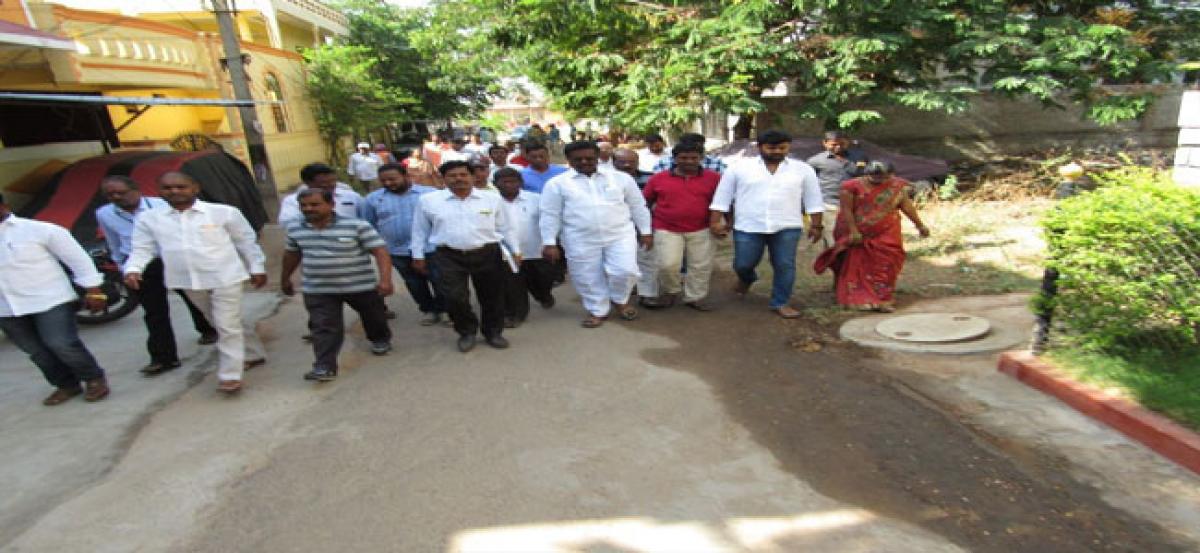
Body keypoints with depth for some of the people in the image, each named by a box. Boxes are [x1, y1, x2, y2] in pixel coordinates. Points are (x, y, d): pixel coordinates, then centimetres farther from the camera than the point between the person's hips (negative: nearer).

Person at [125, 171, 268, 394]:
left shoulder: (224, 212, -5)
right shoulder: (149, 218, 4)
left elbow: (246, 241, 1)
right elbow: (142, 249, 7)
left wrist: (257, 268, 2)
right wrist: (133, 269, -12)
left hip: (225, 277, -5)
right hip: (189, 281, 5)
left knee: (228, 326, -6)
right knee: (222, 325, 17)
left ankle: (230, 375, 1)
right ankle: (253, 355, 34)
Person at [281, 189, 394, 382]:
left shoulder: (357, 225, -17)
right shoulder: (295, 229, 1)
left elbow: (380, 251, -18)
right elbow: (291, 254, 17)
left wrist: (385, 279, -27)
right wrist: (285, 279, 26)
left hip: (360, 286, -2)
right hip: (317, 290, 2)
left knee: (373, 316, 18)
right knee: (323, 327, -5)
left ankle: (381, 339, 46)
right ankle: (325, 366, 1)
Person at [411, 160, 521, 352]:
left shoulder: (492, 199, 2)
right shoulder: (428, 200, 2)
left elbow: (506, 228, 7)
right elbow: (420, 231, 10)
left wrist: (515, 250, 3)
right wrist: (418, 256, 9)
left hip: (487, 254, 1)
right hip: (449, 257, 0)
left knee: (492, 297, 8)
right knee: (454, 298, -6)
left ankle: (493, 332, 28)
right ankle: (466, 332, 19)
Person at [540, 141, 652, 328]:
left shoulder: (621, 178, 4)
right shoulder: (557, 183, 0)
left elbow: (638, 206, 10)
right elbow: (550, 215, 0)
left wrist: (645, 232, 8)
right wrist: (549, 243, -4)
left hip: (620, 235, 0)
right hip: (581, 240, 0)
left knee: (625, 271, -9)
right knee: (588, 278, 6)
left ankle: (620, 300, 21)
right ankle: (598, 311, 28)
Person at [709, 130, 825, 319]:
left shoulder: (802, 169, 4)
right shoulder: (739, 168, 0)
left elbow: (813, 200, 8)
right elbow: (722, 196, 1)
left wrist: (816, 225, 5)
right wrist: (716, 221, -3)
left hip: (787, 228, 1)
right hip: (748, 227, 0)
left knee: (784, 266, 1)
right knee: (743, 265, 6)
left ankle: (780, 303, 16)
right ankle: (747, 278, 39)